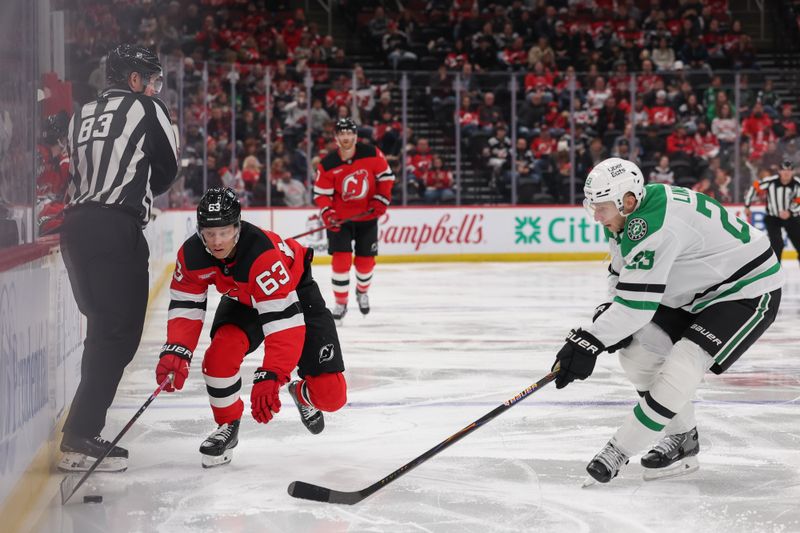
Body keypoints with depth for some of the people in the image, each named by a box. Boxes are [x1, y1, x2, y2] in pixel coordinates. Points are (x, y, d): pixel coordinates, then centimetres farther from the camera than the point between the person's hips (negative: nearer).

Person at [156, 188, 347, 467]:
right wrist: (175, 352, -33)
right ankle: (227, 425, 0)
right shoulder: (191, 254, -26)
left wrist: (269, 378, -54)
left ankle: (303, 394, 28)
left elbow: (285, 320, -47)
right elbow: (186, 306, -15)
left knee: (331, 395, -12)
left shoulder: (263, 253, -44)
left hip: (295, 292, -4)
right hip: (242, 299, 4)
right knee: (221, 353, -28)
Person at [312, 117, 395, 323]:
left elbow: (386, 176, 0)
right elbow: (321, 193, -9)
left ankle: (362, 292, 39)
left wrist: (381, 200, -8)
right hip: (340, 218, -1)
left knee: (366, 260, 8)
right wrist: (327, 213, -24)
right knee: (341, 259, -11)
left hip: (367, 217, 1)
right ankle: (340, 304, 4)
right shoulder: (327, 165, -14)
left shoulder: (372, 154, -12)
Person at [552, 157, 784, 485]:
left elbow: (637, 301, -36)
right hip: (697, 291, 10)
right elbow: (622, 275, 10)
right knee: (637, 350, 3)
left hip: (748, 290, -10)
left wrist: (589, 342, -35)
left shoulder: (654, 225, -34)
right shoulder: (628, 216, -3)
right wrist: (609, 315, -9)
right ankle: (682, 440, 16)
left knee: (682, 366, -23)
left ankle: (619, 451, -14)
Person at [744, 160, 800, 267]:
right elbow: (754, 188, -6)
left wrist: (790, 212, -34)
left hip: (791, 217, 2)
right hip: (772, 218, -2)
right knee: (777, 244, -17)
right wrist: (747, 206, 1)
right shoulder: (770, 181, -19)